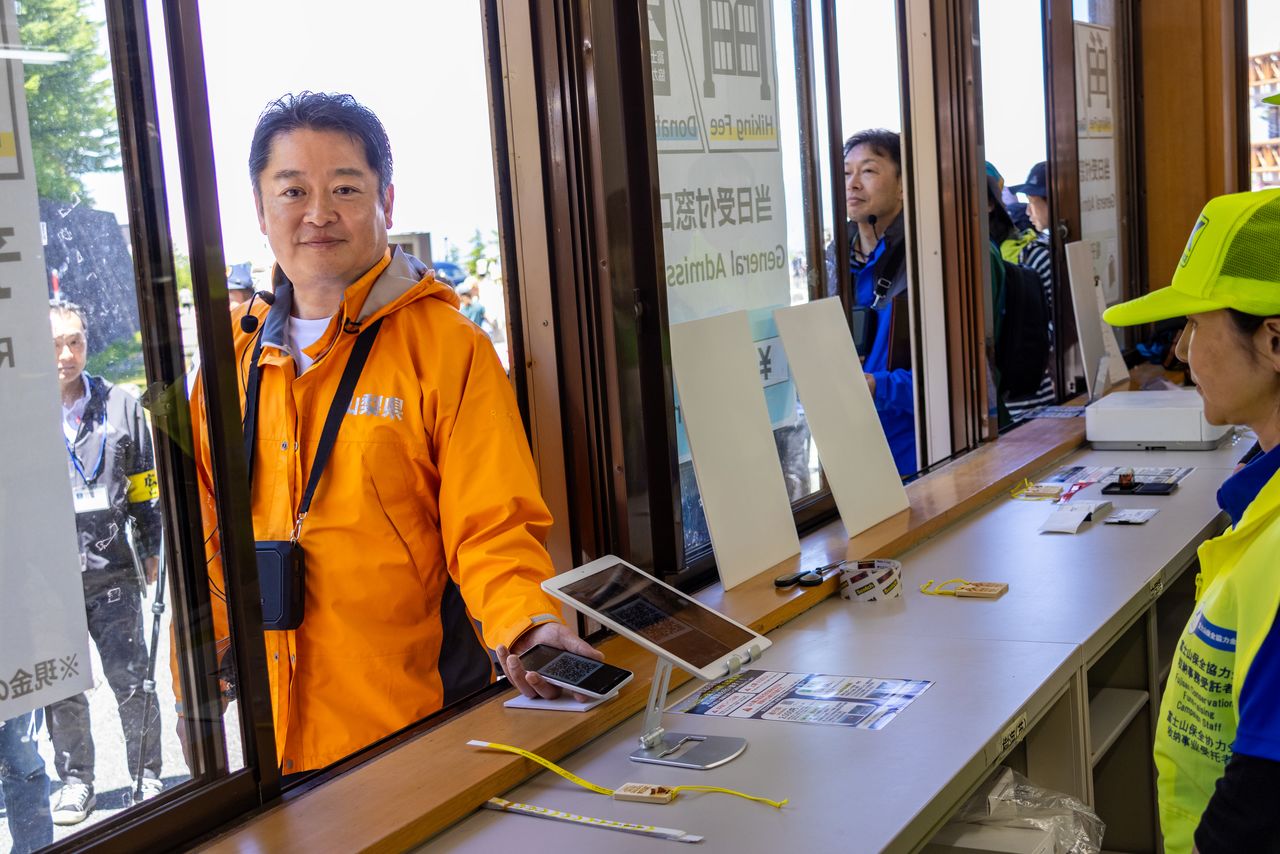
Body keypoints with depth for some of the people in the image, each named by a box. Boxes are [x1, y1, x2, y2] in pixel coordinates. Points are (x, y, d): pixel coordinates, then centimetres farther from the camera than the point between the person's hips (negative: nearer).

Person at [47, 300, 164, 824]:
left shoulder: (120, 405, 6)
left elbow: (143, 489, 13)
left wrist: (151, 550, 12)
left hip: (112, 568, 0)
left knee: (132, 680, 4)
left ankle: (147, 776, 18)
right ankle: (76, 781, 25)